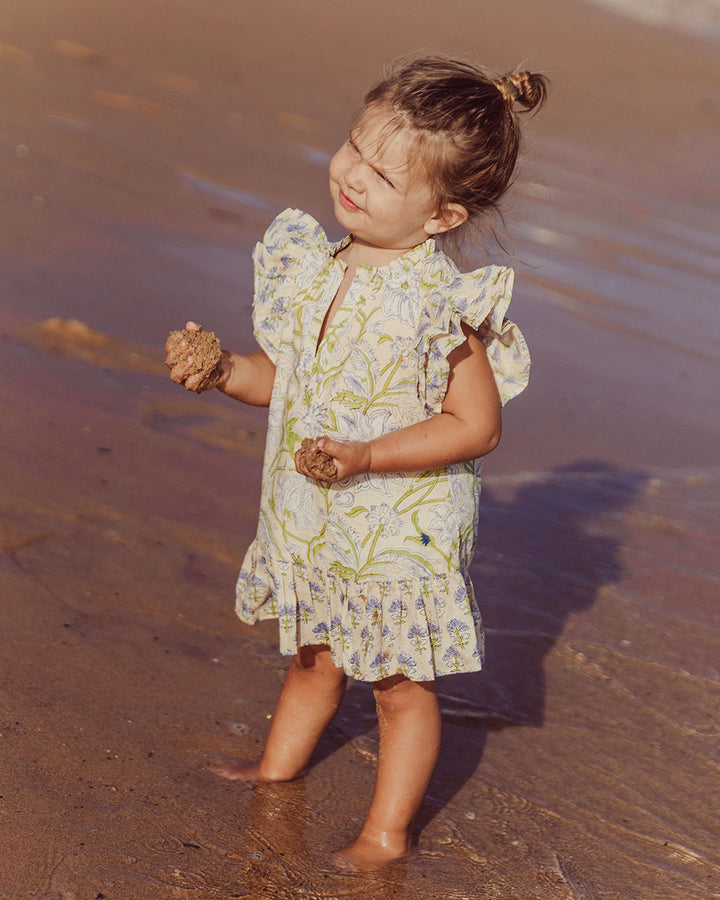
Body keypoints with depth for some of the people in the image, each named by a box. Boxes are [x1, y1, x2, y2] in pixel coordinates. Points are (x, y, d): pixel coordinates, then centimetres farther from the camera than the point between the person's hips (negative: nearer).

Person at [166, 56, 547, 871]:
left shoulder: (441, 305, -24)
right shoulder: (320, 268, -3)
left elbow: (475, 425, -21)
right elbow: (287, 377, 9)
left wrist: (367, 455, -29)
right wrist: (227, 371, -10)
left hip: (403, 528, -6)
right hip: (315, 522, 7)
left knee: (400, 682, 11)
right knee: (314, 655, 26)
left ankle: (386, 834, 25)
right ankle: (278, 770, 47)